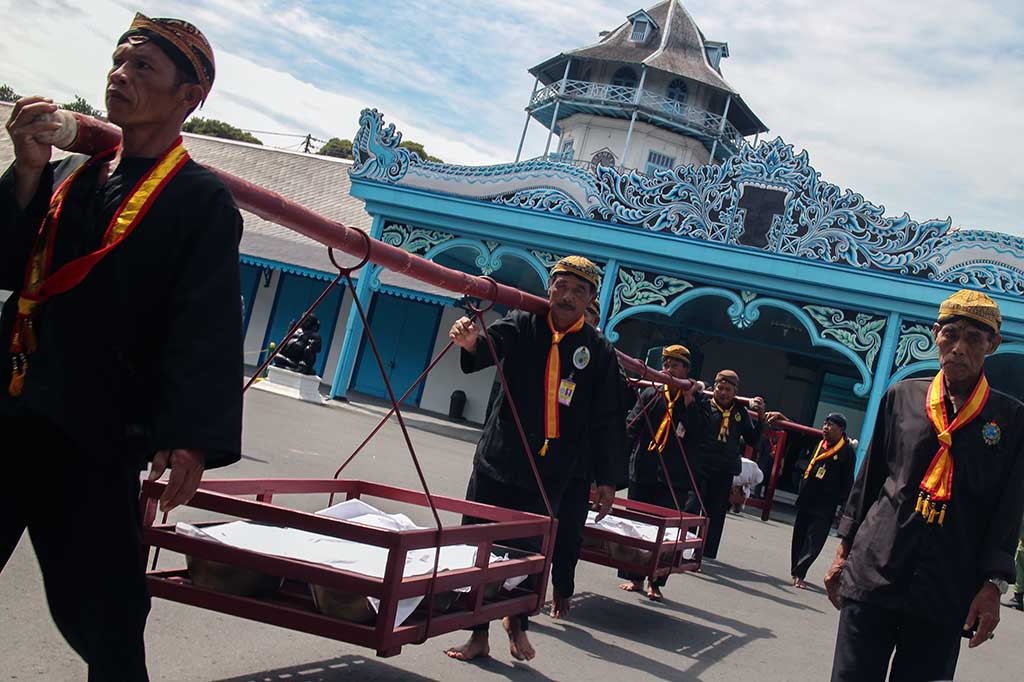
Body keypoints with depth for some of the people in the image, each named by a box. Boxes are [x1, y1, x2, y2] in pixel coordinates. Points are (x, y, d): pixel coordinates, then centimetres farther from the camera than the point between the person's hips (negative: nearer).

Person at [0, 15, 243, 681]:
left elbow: (206, 328, -12)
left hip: (97, 439, -5)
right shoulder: (66, 175, 16)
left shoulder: (203, 199, -2)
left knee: (100, 613, -1)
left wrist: (191, 439, -24)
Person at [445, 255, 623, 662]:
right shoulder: (522, 327, 3)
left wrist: (605, 480, 5)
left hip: (548, 473, -1)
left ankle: (517, 621, 30)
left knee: (528, 552, 2)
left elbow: (604, 422, 5)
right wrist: (471, 340, -43)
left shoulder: (599, 350, 3)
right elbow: (491, 345, -19)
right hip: (497, 460, 1)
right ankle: (479, 635, 16)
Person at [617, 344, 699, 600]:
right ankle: (635, 578, 19)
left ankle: (656, 583, 12)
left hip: (675, 479, -2)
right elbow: (632, 427, 4)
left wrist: (689, 402, -13)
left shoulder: (696, 402, 3)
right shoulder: (650, 394, 7)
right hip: (643, 472, 2)